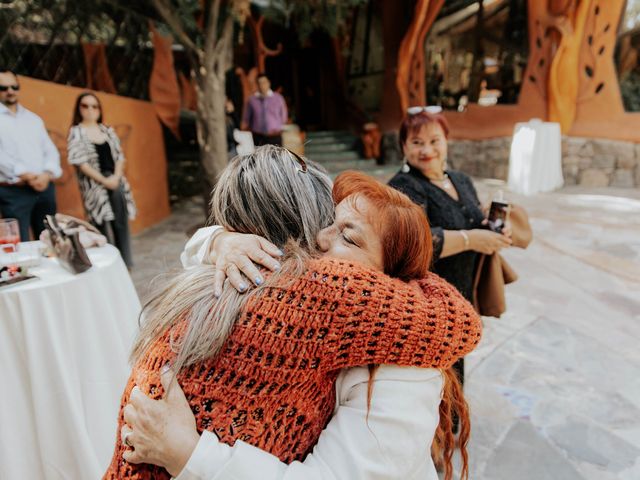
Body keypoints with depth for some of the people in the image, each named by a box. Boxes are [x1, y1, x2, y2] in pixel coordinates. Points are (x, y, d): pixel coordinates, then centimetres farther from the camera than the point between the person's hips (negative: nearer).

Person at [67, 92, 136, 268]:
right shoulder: (76, 132, 0)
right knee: (102, 227, -3)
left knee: (121, 223, 5)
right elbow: (80, 162, -8)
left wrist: (116, 176, -7)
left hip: (116, 183, 4)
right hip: (94, 185, -4)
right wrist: (104, 180, -13)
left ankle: (125, 261, 14)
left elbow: (119, 156, 10)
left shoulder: (108, 131, 13)